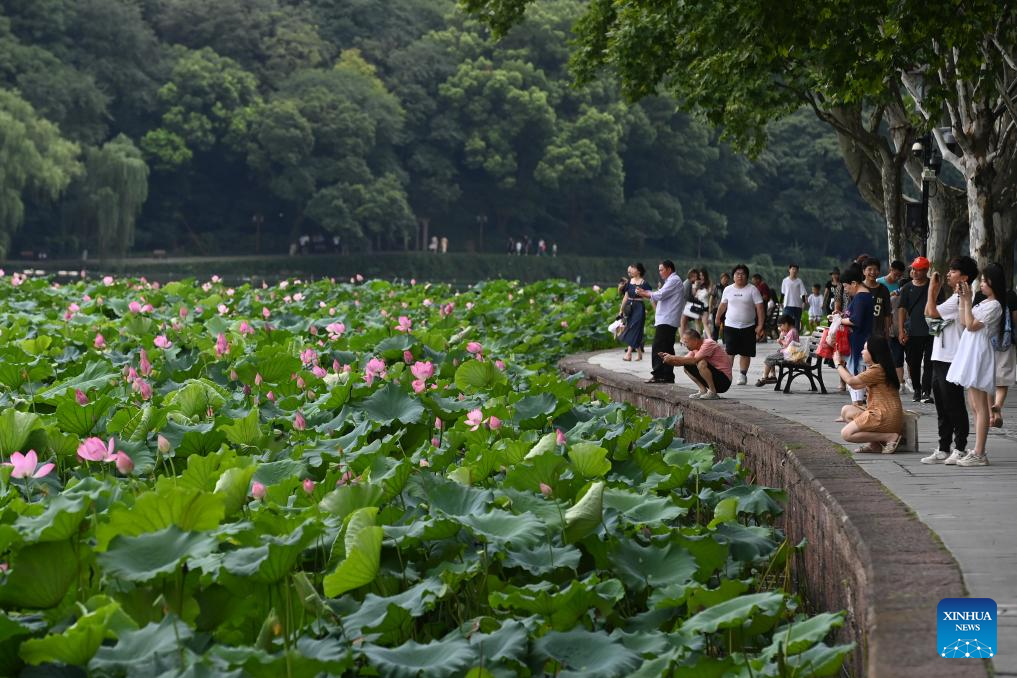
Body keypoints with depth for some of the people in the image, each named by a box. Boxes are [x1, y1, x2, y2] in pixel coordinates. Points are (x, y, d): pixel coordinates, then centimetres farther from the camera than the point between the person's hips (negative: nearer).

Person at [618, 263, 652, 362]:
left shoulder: (644, 283, -7)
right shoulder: (629, 282, 10)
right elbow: (626, 297, 14)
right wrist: (622, 310, 14)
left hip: (639, 307, -6)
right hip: (630, 307, 6)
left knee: (634, 328, -10)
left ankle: (629, 353, -13)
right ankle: (639, 353, 18)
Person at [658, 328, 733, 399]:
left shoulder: (708, 344, -20)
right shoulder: (695, 348, 8)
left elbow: (694, 360, -30)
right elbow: (684, 361, 3)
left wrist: (673, 358, -26)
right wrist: (669, 359, -13)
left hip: (724, 381, -9)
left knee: (701, 363, -31)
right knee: (687, 366, 5)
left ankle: (712, 392, -18)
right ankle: (703, 391, 3)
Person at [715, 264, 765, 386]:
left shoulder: (752, 289, -4)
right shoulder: (728, 289, 5)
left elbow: (759, 307, -6)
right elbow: (723, 305, 19)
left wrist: (760, 325, -12)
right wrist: (718, 318, 28)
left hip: (748, 327, -1)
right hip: (730, 326, 1)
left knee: (745, 353, 5)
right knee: (729, 352, -9)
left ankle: (743, 374, 16)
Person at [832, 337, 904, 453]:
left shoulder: (877, 370, -15)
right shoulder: (876, 368, 18)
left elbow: (851, 381, -14)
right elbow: (855, 385, 20)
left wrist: (838, 364, 1)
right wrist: (844, 366, 20)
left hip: (885, 417, -10)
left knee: (846, 434, -11)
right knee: (846, 410, 14)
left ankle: (890, 437, -11)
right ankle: (875, 443, 2)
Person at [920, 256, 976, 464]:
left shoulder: (960, 299, -13)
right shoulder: (953, 298, 19)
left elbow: (932, 312, -20)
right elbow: (929, 313, 21)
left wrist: (932, 289, -6)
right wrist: (936, 290, 15)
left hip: (951, 361, -10)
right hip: (941, 359, 10)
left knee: (954, 406, -3)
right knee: (942, 407, 12)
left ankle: (960, 449, 3)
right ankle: (943, 449, 17)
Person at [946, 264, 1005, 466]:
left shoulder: (994, 305, -12)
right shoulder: (983, 303, 18)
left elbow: (971, 325, -16)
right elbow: (964, 322, 15)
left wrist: (968, 300, -11)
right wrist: (963, 300, 10)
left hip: (978, 356, -10)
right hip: (970, 355, 10)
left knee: (980, 407, -10)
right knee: (975, 407, 11)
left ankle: (979, 454, -11)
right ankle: (977, 450, 15)